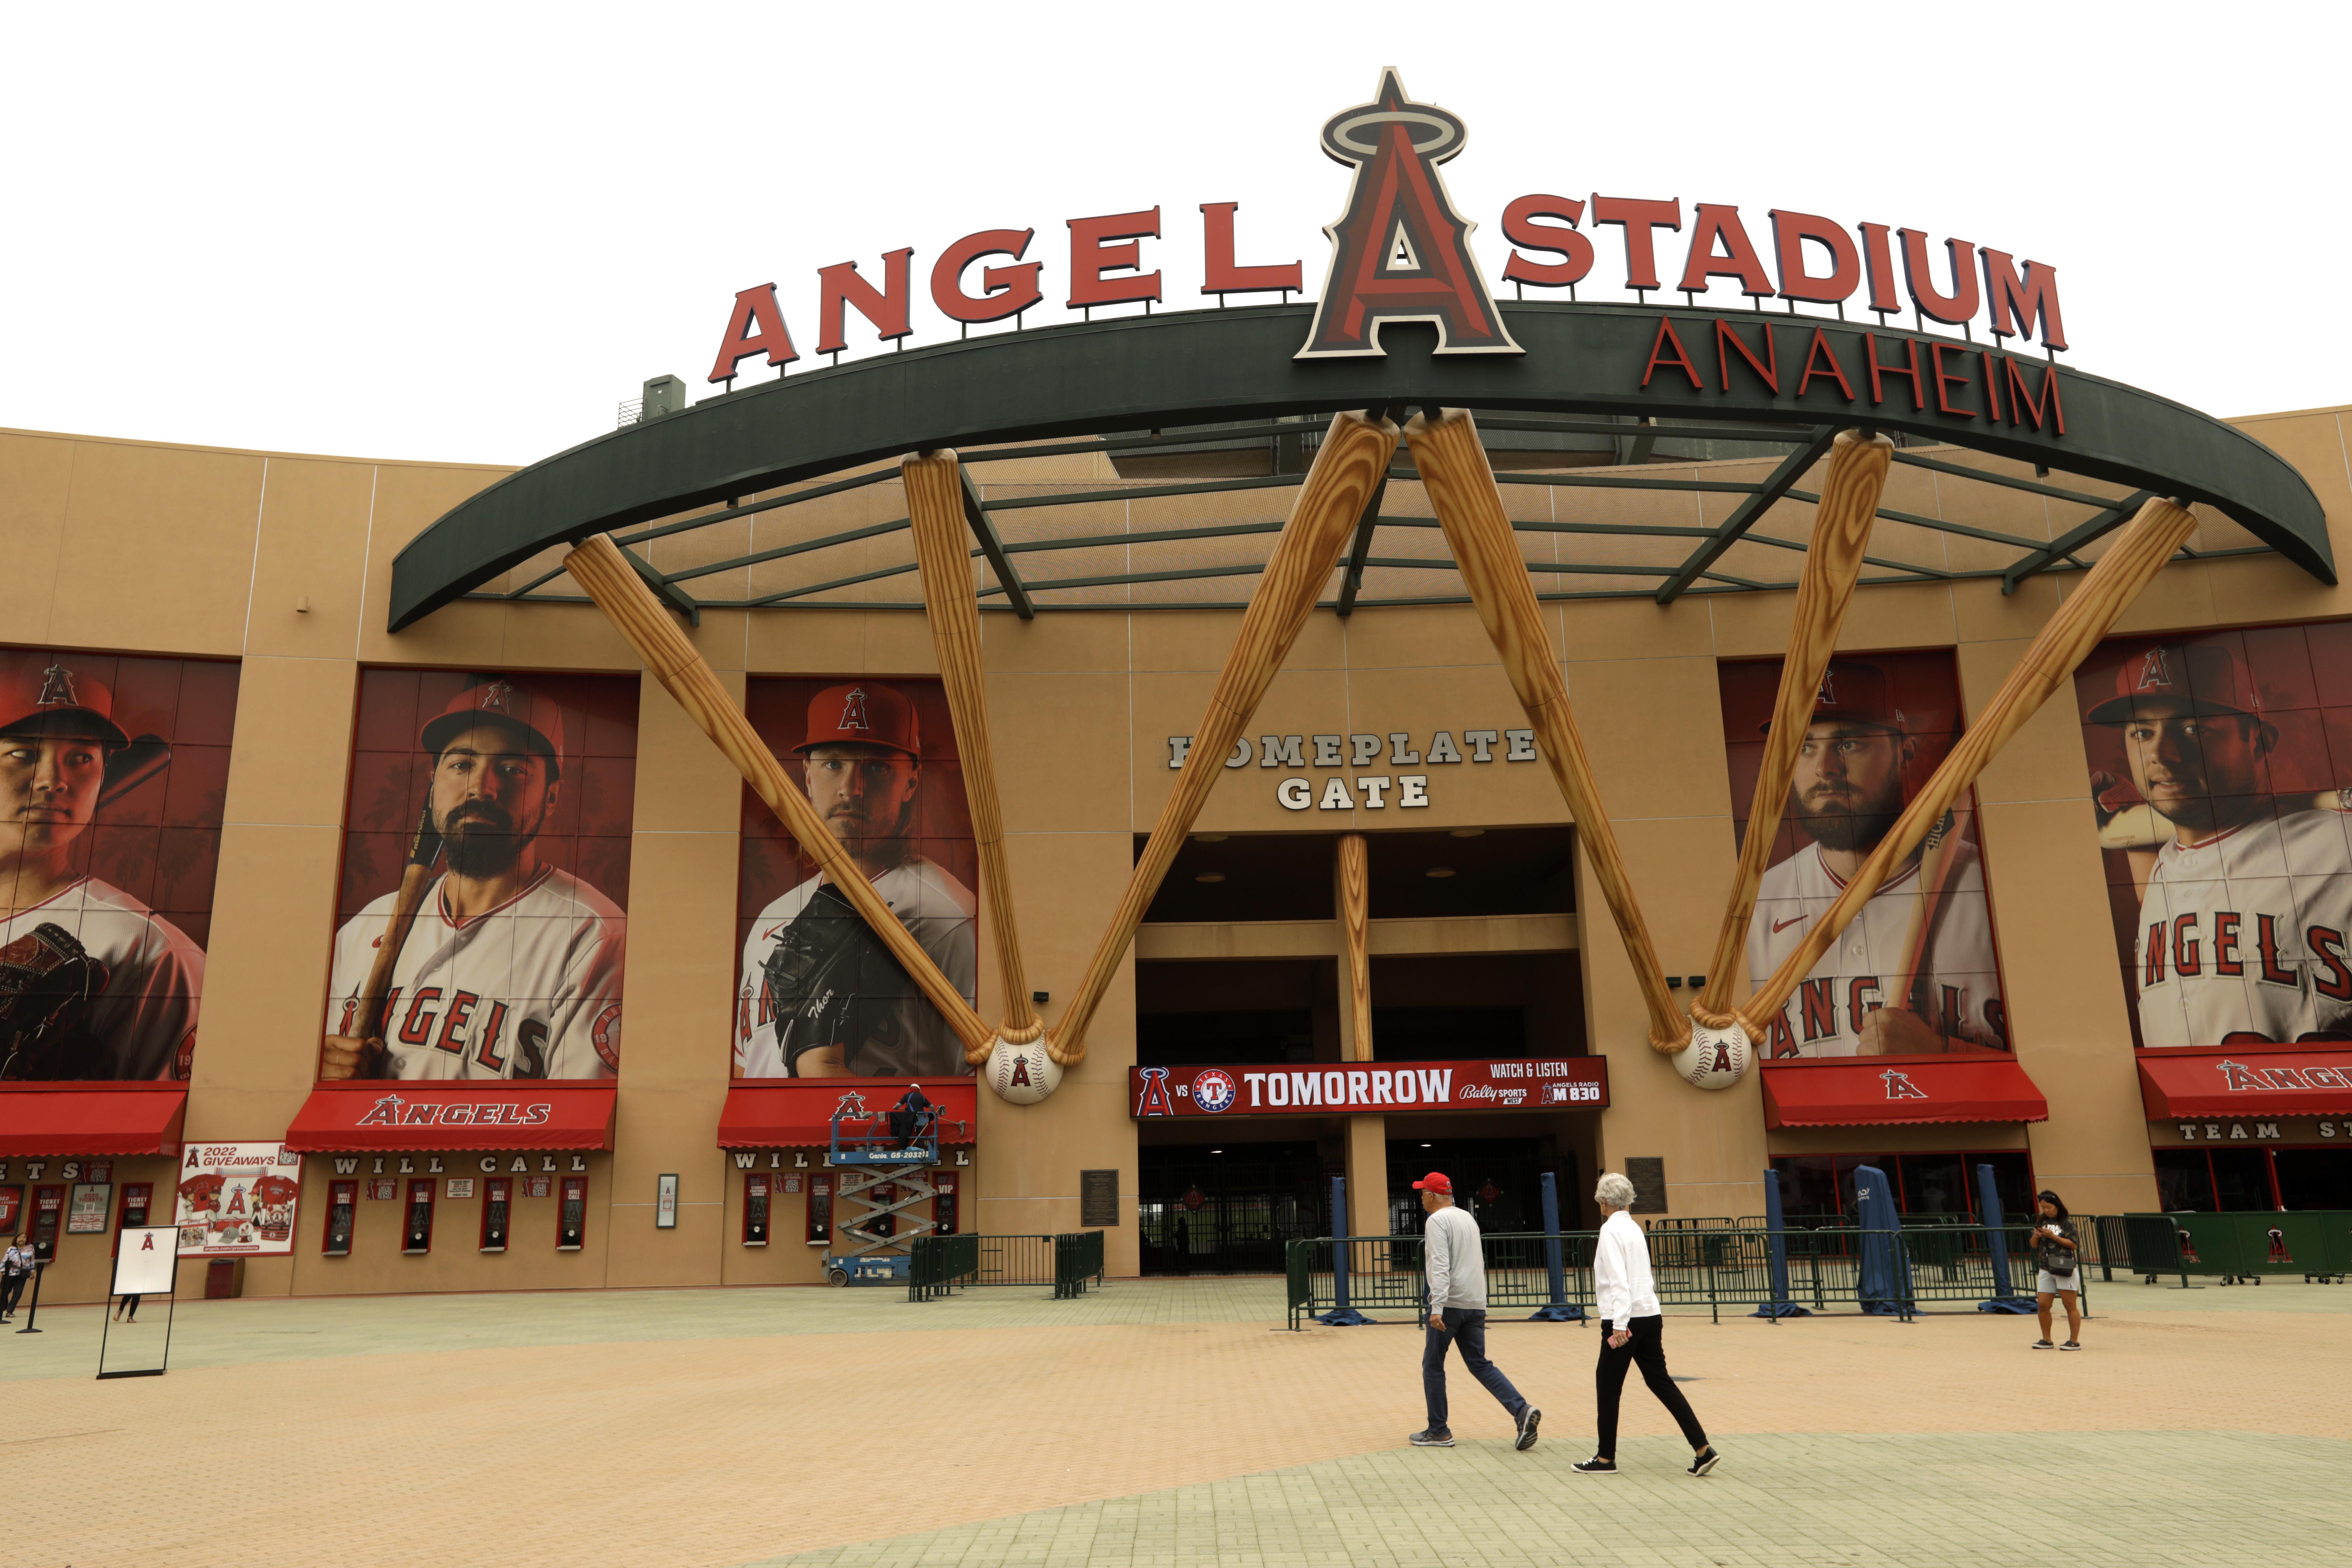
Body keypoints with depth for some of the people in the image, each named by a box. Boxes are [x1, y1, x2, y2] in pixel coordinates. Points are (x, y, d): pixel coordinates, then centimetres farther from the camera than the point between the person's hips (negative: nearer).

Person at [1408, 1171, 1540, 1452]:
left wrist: (1437, 1307, -26)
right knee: (1480, 1364, 9)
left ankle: (1438, 1432, 10)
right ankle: (1523, 1411, -9)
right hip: (1476, 1303, 8)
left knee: (1433, 1365, 6)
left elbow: (1440, 1265, -21)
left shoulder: (1437, 1221, -10)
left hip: (1451, 1303, -8)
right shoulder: (1468, 1218, 17)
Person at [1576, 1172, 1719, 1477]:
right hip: (1650, 1315, 8)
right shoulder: (1634, 1228, 15)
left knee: (1608, 1386, 3)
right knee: (1660, 1381, 9)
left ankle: (1605, 1459, 11)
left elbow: (1618, 1279, -19)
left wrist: (1620, 1324, -22)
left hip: (1625, 1320, -8)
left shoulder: (1611, 1230, -11)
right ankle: (1703, 1449, 2)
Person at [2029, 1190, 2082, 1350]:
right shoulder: (2041, 1222, 13)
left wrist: (2053, 1236, -17)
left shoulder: (2067, 1222, -3)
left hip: (2064, 1268, -5)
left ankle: (2074, 1341, 5)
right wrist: (2036, 1236, -5)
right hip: (2045, 1269, 5)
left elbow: (2074, 1245, -11)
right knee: (2042, 1305, 2)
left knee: (2071, 1306, -1)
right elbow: (2034, 1245, 16)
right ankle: (2046, 1340, 12)